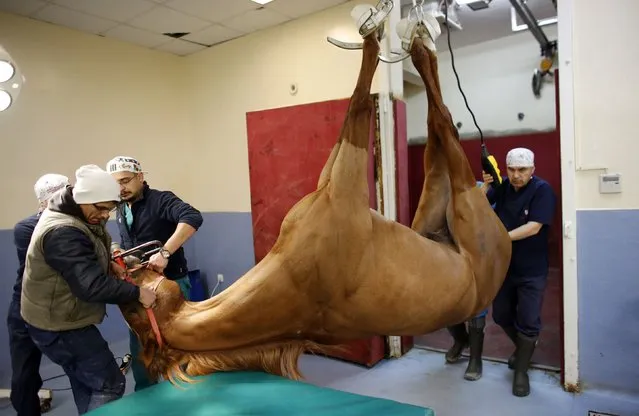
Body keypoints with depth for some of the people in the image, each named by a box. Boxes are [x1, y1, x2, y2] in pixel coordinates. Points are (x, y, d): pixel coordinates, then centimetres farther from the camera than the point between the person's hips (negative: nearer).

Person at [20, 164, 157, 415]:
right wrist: (137, 293, -26)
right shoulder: (62, 232, -30)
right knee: (110, 385, -5)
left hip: (61, 319, 10)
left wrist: (108, 265, 1)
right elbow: (92, 286, -34)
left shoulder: (73, 215, 3)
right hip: (60, 326, -10)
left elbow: (84, 261, 19)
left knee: (87, 385, 21)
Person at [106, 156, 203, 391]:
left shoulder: (161, 200, -17)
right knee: (139, 346, 17)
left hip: (170, 283, -7)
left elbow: (193, 218, -36)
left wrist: (164, 252, -41)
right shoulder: (121, 210, 7)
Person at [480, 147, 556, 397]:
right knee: (501, 315, 16)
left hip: (531, 271, -4)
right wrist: (485, 184, -20)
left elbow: (533, 227, -23)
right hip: (502, 266, 5)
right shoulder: (502, 186, -1)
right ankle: (524, 348, 43)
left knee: (528, 322, 3)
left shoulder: (542, 190, -14)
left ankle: (521, 371, 21)